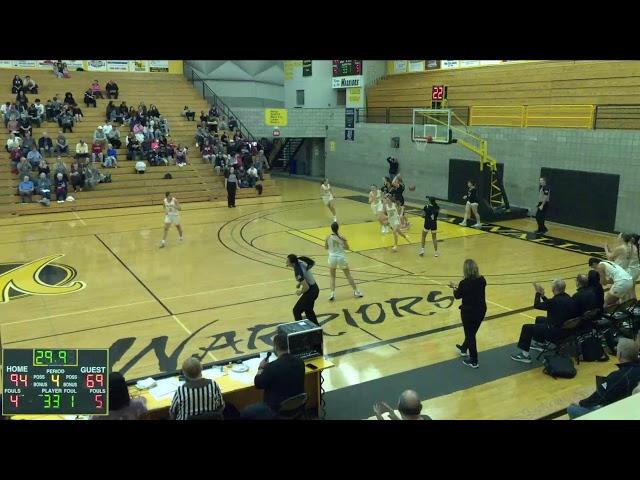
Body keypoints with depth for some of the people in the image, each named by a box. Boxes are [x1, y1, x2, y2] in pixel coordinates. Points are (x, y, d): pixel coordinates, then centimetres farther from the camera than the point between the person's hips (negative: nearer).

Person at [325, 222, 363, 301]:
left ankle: (332, 293, 2)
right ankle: (356, 292, 23)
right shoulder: (342, 237, -10)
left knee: (332, 277, 17)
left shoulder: (328, 238, -9)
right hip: (341, 257, 0)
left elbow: (326, 248, 7)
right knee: (348, 275, 15)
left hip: (332, 258, 0)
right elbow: (347, 248, 0)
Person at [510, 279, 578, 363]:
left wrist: (538, 293, 2)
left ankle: (525, 355, 2)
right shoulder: (567, 298, 1)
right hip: (566, 328, 10)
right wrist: (542, 295, 14)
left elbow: (537, 305, -12)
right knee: (539, 319, 30)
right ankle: (540, 343, 43)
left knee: (527, 328, -2)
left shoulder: (555, 301, -26)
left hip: (556, 332, -9)